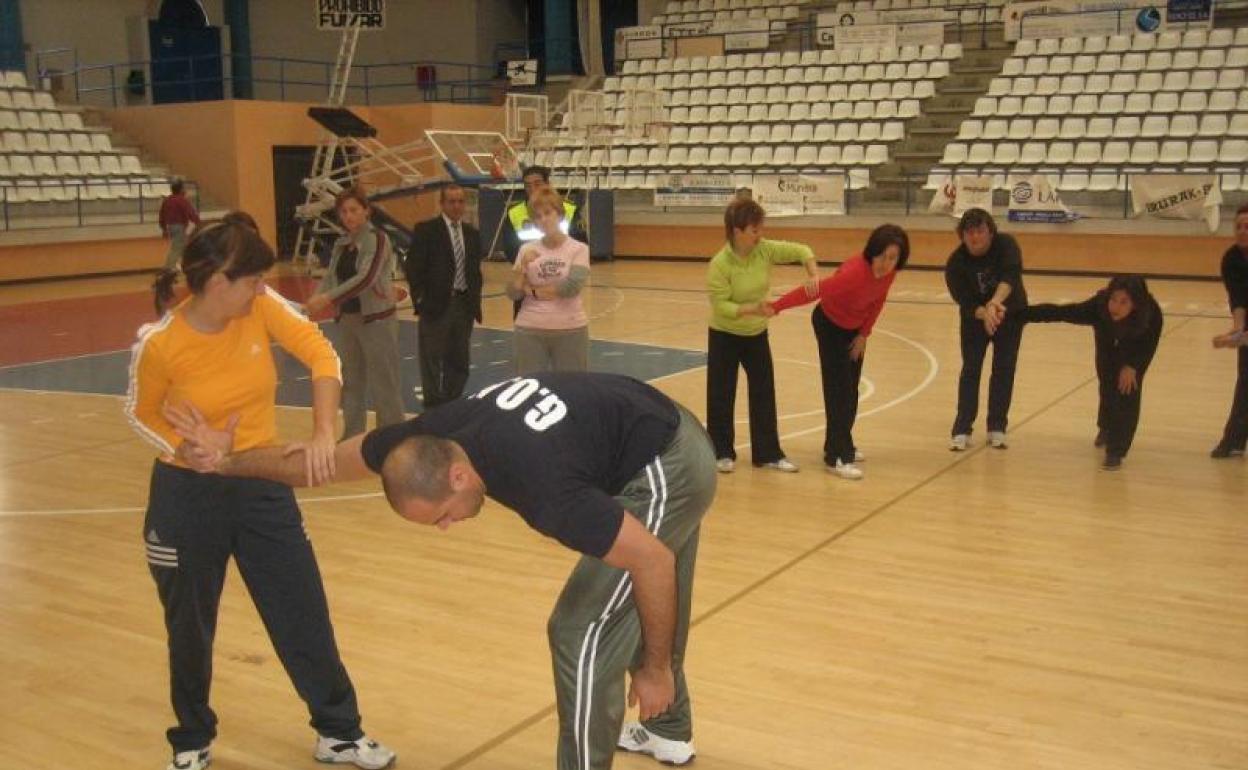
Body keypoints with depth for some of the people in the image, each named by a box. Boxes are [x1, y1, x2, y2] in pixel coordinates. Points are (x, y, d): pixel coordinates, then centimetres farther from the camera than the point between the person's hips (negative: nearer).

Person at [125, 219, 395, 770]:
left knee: (305, 615, 7)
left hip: (263, 485, 3)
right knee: (190, 629, 12)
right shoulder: (159, 343, -19)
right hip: (188, 494, -2)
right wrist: (189, 450, -18)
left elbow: (322, 355, -19)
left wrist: (322, 434, -32)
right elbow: (141, 413, -2)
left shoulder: (262, 308, -12)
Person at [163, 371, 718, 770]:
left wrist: (655, 670, -18)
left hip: (667, 470, -8)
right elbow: (324, 462, 1)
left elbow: (654, 560, -28)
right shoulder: (429, 438, -15)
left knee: (584, 631, -6)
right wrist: (230, 460, 6)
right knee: (642, 606, 26)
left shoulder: (541, 489, -37)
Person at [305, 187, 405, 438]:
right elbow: (330, 276, 4)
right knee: (351, 382, 13)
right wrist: (317, 299, -17)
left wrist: (328, 298, -29)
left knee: (384, 383, -1)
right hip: (347, 319, 7)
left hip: (376, 319, -7)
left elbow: (366, 278, -23)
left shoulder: (377, 239, -11)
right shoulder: (341, 243, 9)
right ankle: (352, 435, 23)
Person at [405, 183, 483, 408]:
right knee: (433, 364, -1)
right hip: (436, 305, -5)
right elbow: (412, 267, -6)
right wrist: (420, 299, -11)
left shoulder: (472, 234, 13)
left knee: (459, 364, 9)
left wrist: (476, 301, 8)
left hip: (464, 305, 5)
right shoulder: (426, 230, -3)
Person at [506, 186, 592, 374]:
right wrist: (523, 265, -15)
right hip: (530, 331, 2)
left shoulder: (579, 249, -2)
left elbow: (572, 286, -16)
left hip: (570, 330, -1)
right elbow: (513, 293, 1)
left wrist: (533, 290, -6)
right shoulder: (527, 250, 4)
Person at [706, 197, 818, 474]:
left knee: (764, 393, 7)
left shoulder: (765, 250, -12)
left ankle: (768, 453, 16)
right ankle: (722, 453, 19)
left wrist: (813, 276, -20)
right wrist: (751, 309, -38)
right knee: (722, 395, 4)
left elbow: (801, 250, -4)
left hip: (757, 334, 5)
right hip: (725, 336, -5)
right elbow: (721, 305, -26)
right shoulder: (720, 264, -25)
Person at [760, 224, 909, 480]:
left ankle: (840, 444, 30)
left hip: (855, 327, 7)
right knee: (838, 390, -10)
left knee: (851, 389, 15)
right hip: (830, 325, -7)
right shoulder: (855, 272, -38)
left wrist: (863, 335, -3)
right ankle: (837, 456, -6)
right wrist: (776, 307, -44)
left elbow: (877, 301, -2)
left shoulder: (889, 272, -18)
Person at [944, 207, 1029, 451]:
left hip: (1010, 313, 0)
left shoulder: (1006, 244, -25)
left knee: (1004, 369, 1)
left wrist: (995, 303, -60)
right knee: (970, 369, -4)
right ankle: (962, 430, -1)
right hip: (974, 317, 0)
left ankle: (997, 428, 10)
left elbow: (1011, 274, -43)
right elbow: (964, 301, -29)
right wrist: (985, 313, -50)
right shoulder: (956, 262, -24)